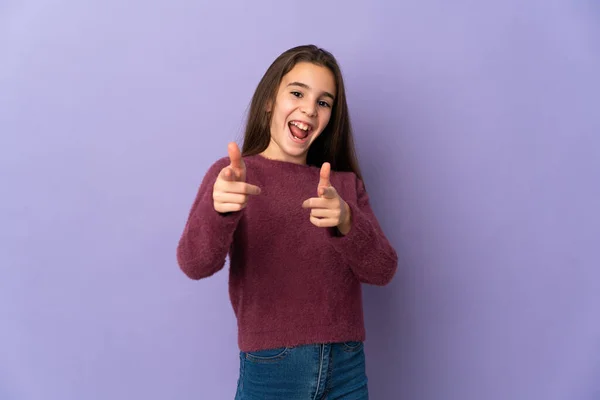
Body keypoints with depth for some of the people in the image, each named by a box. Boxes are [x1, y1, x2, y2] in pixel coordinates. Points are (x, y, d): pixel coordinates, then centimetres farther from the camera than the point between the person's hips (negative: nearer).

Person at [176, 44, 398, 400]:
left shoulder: (346, 183, 5)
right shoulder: (233, 174, -5)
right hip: (272, 370, -3)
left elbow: (382, 271, -5)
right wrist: (218, 210, -38)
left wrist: (346, 222, -24)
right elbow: (195, 264, -18)